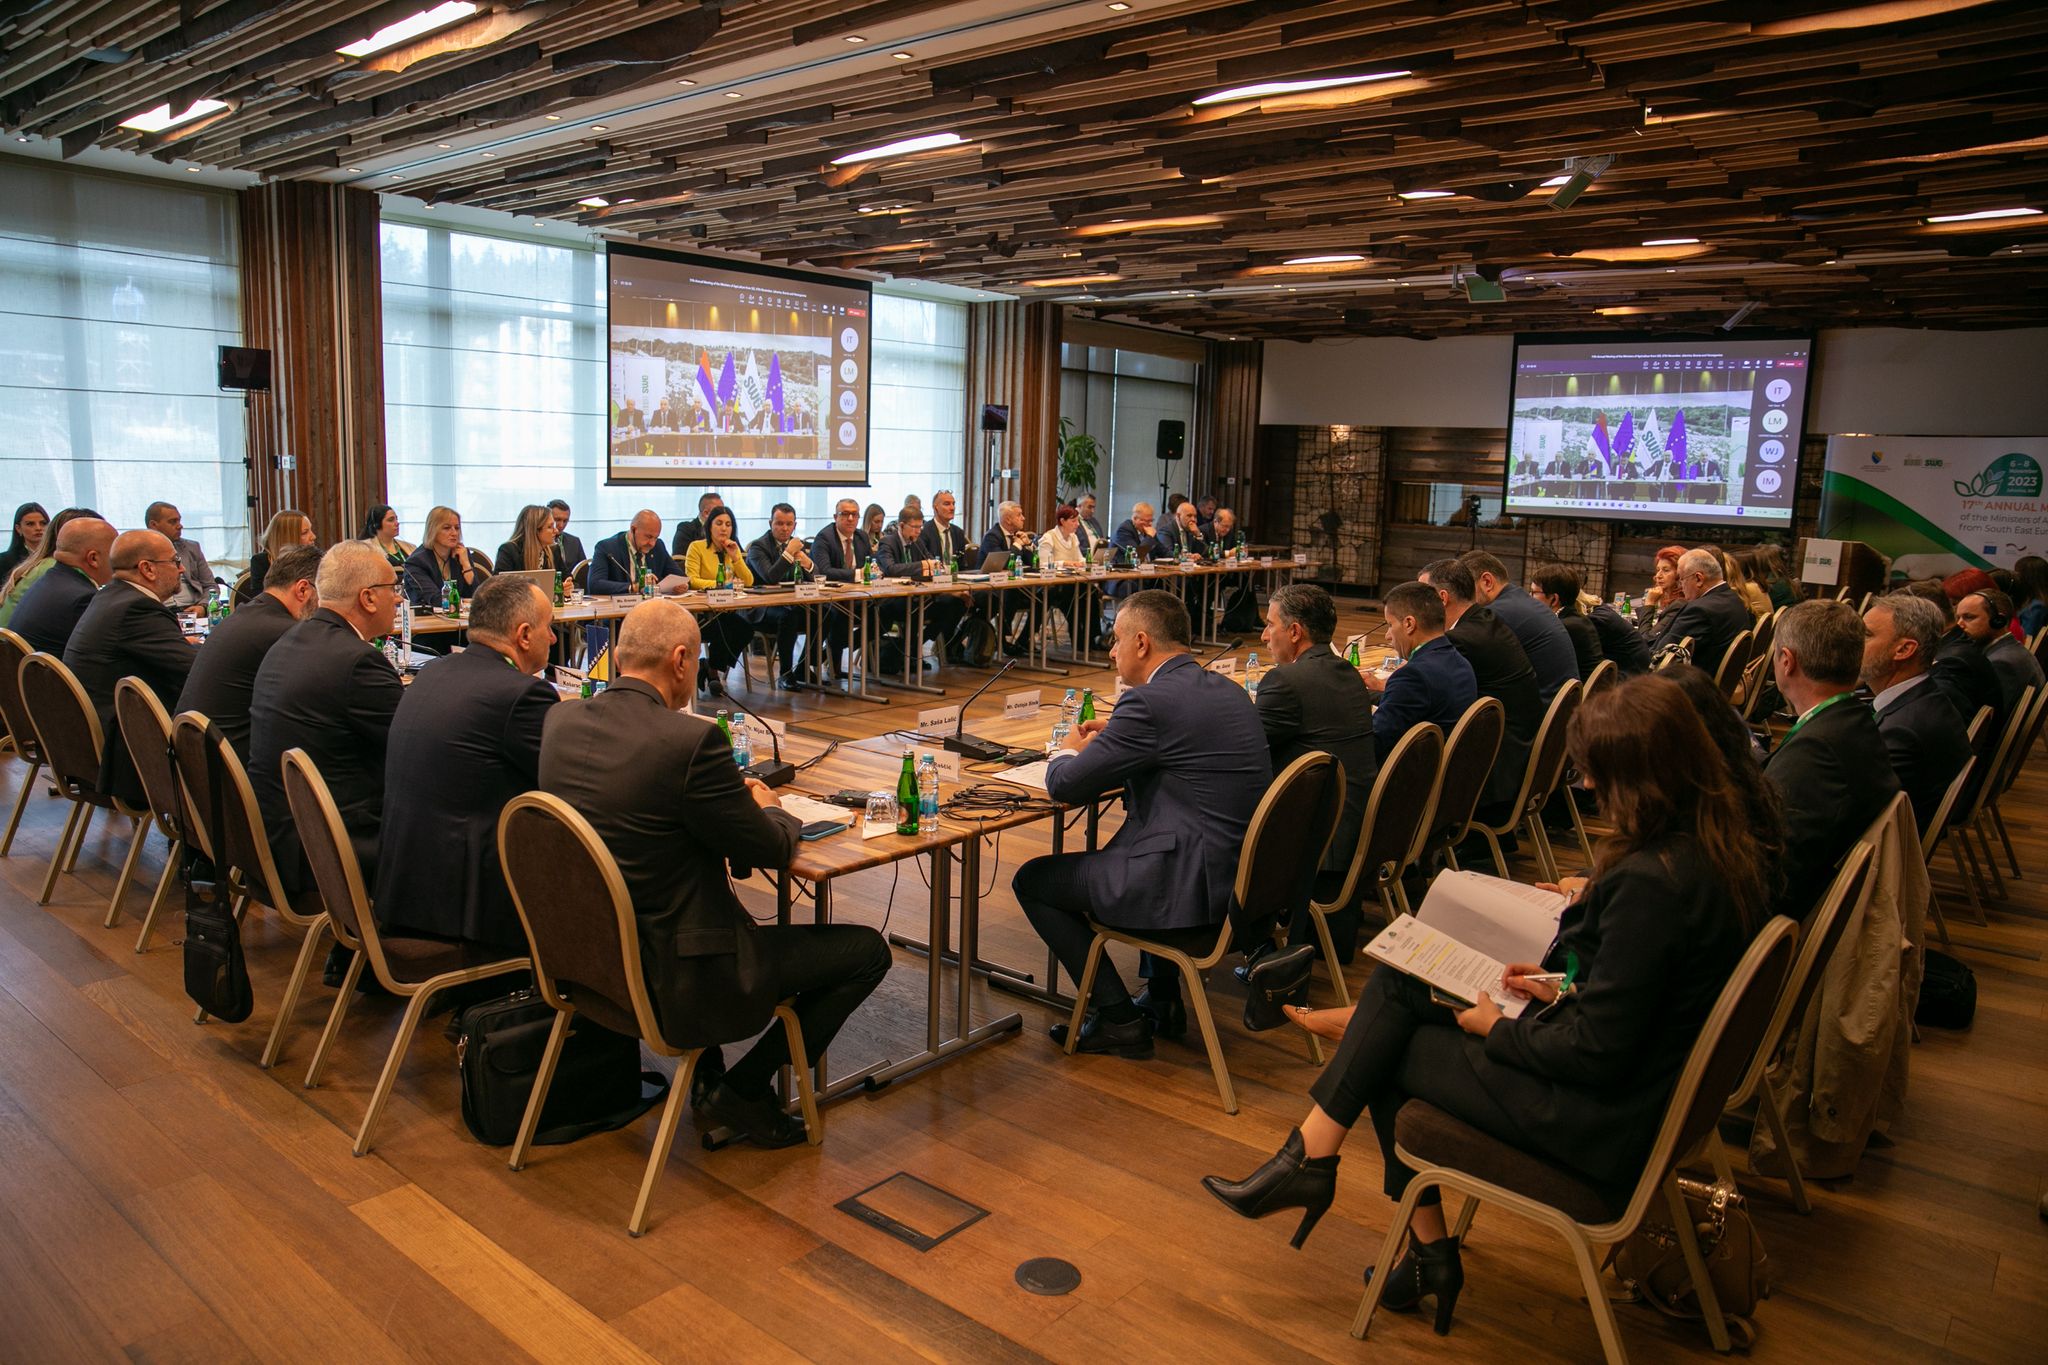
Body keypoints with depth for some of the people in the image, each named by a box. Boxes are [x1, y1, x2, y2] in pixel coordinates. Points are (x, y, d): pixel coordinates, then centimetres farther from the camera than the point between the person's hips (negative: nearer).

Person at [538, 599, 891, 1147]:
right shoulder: (691, 740, -24)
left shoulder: (562, 719, -2)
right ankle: (743, 1090, 9)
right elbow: (772, 850, -14)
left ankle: (709, 1074, 32)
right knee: (867, 950, 4)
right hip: (671, 981, -8)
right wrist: (770, 809, 9)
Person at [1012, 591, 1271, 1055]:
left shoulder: (1150, 702, -17)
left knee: (1033, 880, 7)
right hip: (1241, 874, 9)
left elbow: (1065, 786, -13)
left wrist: (1068, 752, 10)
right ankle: (1163, 1000, 36)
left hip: (1194, 891, -9)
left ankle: (1118, 1019, 11)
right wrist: (1115, 737, 17)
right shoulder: (1227, 690, 10)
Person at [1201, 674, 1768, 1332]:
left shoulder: (1651, 883, -30)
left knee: (1391, 1052, 3)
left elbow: (1594, 1053, -25)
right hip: (1654, 1086, 9)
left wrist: (1497, 1028, -9)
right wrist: (1568, 993, 7)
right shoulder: (1724, 850, -1)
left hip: (1604, 1127, -9)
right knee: (1396, 980, 8)